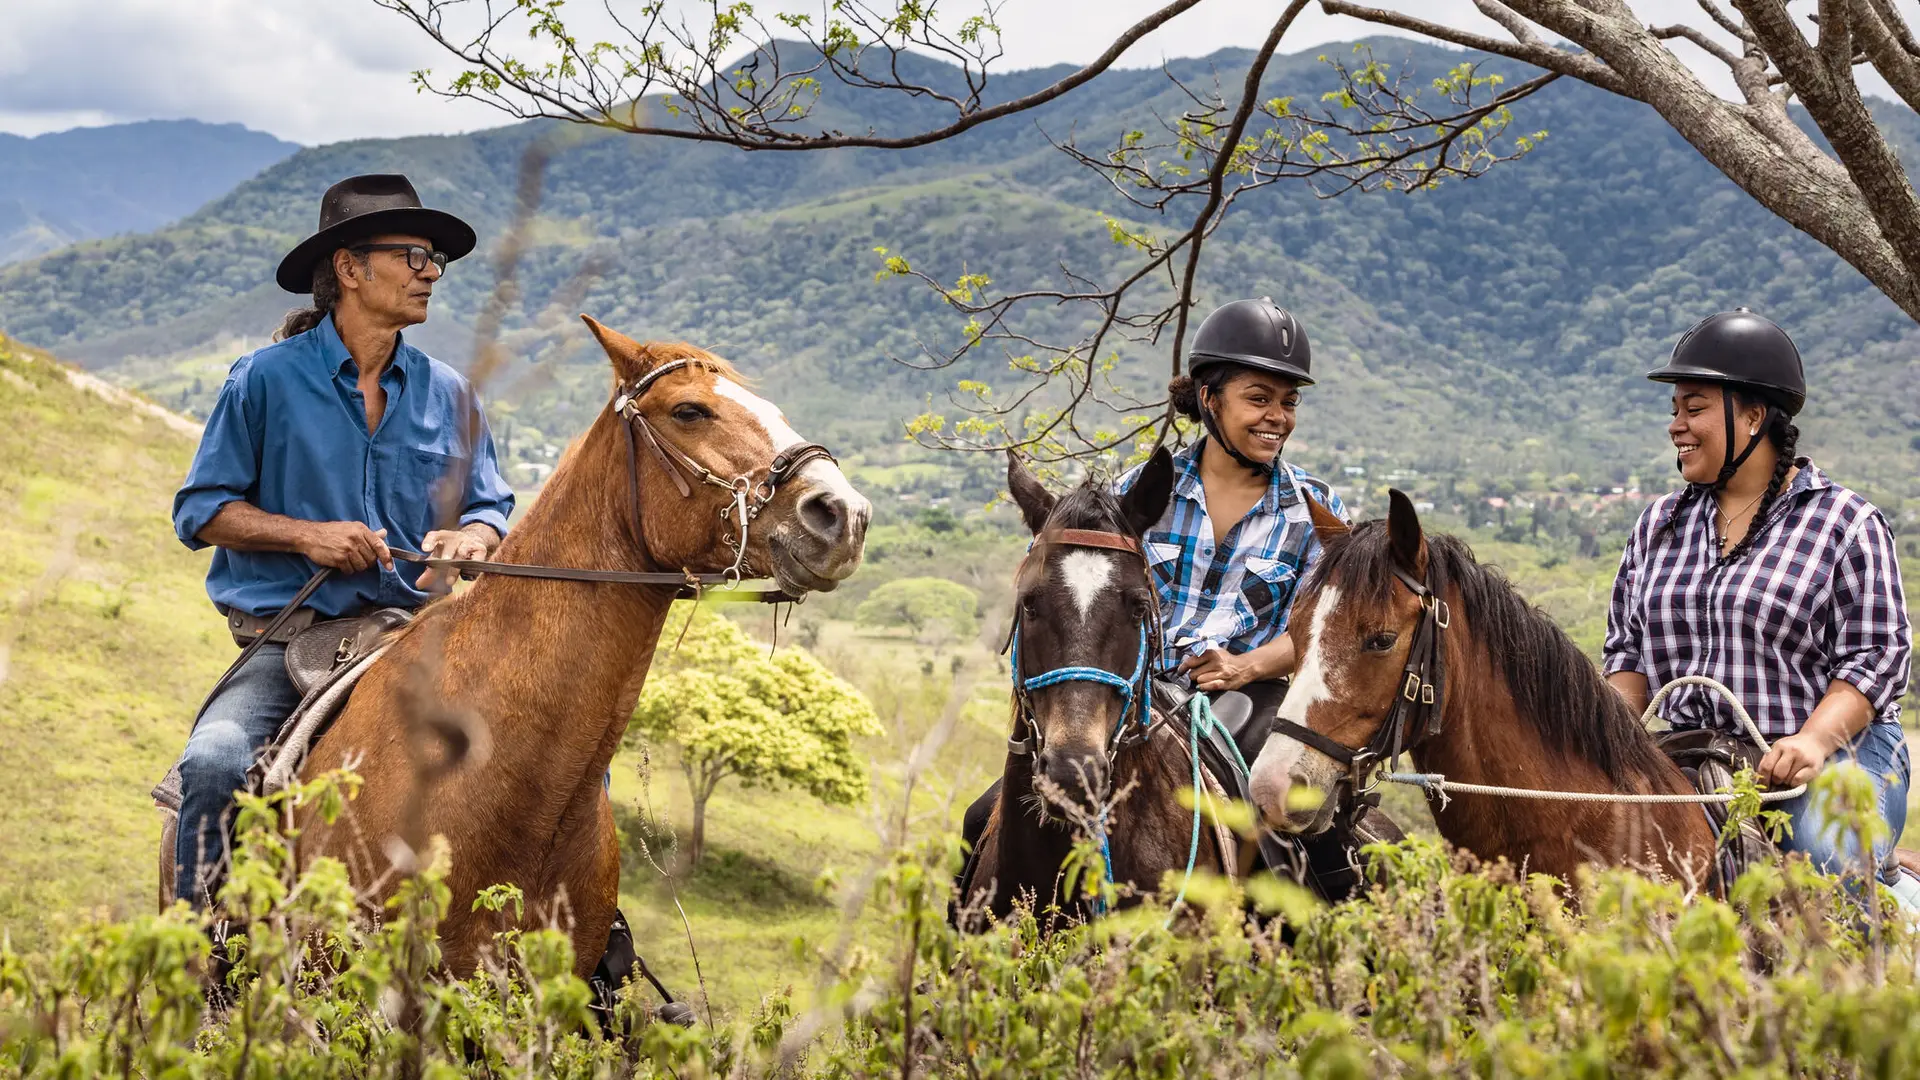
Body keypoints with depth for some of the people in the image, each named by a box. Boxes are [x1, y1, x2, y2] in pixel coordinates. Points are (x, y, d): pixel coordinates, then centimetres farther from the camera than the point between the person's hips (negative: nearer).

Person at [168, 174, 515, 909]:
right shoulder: (267, 380, -1)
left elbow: (491, 507, 17)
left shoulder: (447, 394, 9)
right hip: (289, 641, -3)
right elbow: (199, 510, 1)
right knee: (213, 763, -30)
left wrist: (468, 539, -8)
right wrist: (307, 534, -14)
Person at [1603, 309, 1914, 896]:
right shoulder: (1659, 523, 16)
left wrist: (1813, 741, -22)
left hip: (1834, 751, -3)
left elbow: (1876, 656, -6)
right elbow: (1628, 648, 17)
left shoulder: (1847, 524, 0)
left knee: (1827, 855, -31)